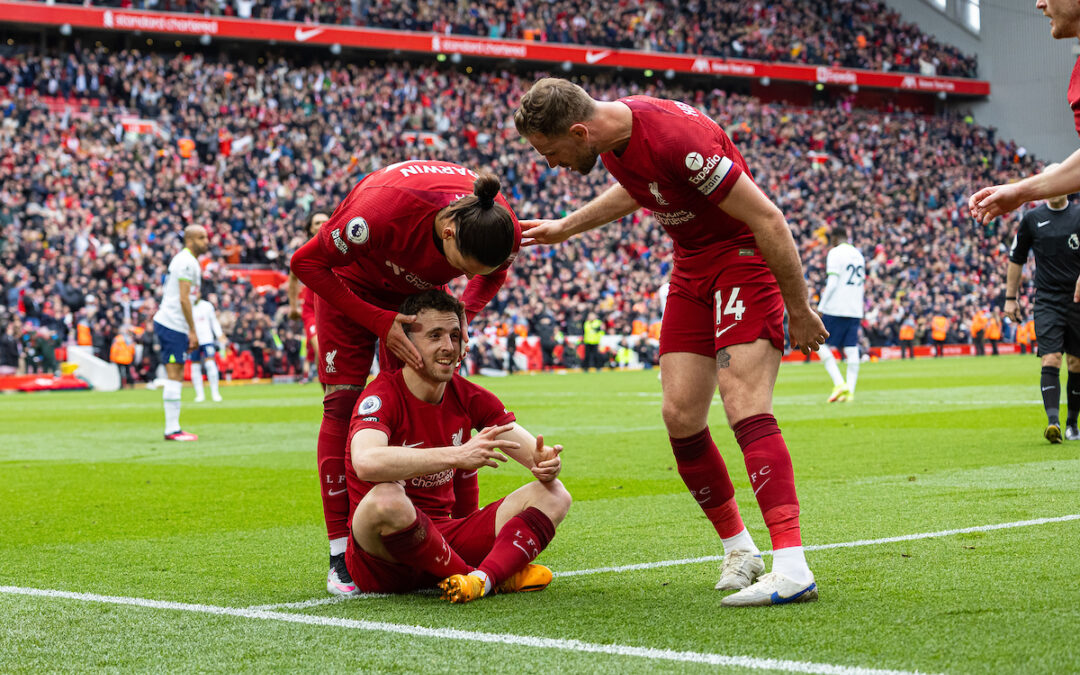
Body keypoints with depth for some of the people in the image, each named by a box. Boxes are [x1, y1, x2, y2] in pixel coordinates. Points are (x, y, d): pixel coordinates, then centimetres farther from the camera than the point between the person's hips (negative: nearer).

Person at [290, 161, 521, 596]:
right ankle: (341, 554, -9)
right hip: (350, 279, -3)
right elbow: (305, 263, -27)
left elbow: (492, 275, -2)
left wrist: (461, 317, -21)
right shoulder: (382, 210, -44)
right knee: (343, 403, -11)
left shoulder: (502, 230, -31)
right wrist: (379, 322, -31)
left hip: (417, 288, 4)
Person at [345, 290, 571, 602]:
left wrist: (547, 463, -23)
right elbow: (366, 462, -37)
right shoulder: (383, 396, -15)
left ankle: (482, 579, -34)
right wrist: (458, 455, -41)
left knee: (553, 495, -5)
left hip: (440, 535, 7)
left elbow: (537, 452, 3)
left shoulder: (469, 397, 5)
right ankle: (499, 578, -24)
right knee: (386, 499, -40)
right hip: (382, 563, -7)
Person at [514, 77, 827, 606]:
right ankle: (738, 548, 16)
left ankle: (792, 567, -27)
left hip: (743, 256, -8)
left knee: (744, 407, -22)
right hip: (691, 267, 8)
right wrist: (566, 227, 29)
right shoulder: (614, 134, -3)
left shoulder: (676, 139, -30)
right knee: (679, 417, 0)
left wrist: (798, 310, -17)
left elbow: (768, 219, -24)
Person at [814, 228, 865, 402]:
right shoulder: (858, 255, 16)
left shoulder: (835, 253, -6)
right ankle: (850, 391, -2)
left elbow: (832, 283, -13)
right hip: (855, 311, 7)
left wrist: (821, 307, -8)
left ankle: (839, 383, -10)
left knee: (820, 344, 1)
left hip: (836, 309, -7)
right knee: (851, 349, 3)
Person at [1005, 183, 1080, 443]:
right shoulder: (1032, 219, 4)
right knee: (1050, 359, -15)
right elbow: (1016, 260, 12)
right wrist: (1010, 297, 10)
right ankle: (1053, 421, -25)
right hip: (1046, 301, -1)